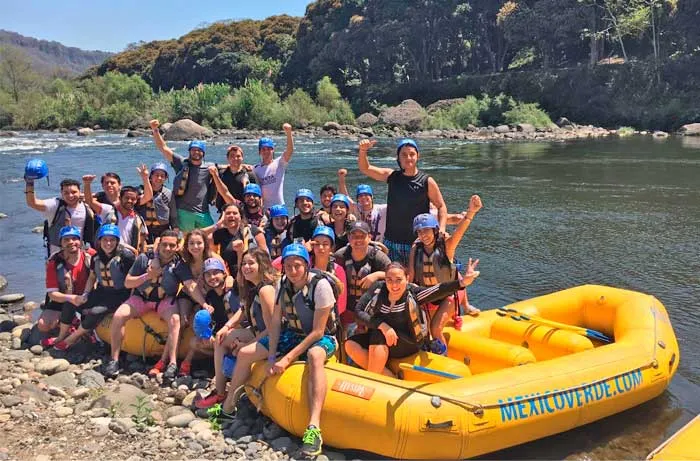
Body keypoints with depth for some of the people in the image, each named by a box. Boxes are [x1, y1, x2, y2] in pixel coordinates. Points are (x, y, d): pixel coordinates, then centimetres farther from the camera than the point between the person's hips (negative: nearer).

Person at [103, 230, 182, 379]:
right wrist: (148, 276, -22)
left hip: (165, 300, -1)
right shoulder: (144, 258, -10)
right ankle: (114, 360, -11)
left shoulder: (179, 263, -11)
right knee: (118, 316, -22)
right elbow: (127, 283, -6)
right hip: (141, 297, 2)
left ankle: (173, 363, -34)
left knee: (175, 319, -32)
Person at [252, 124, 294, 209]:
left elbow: (290, 151, -19)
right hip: (263, 208, 2)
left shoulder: (279, 163, -2)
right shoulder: (256, 169, 6)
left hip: (279, 205, -2)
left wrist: (288, 133, -34)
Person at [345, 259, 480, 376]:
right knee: (351, 344, -22)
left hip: (409, 344, -4)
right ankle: (392, 379, -20)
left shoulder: (413, 292, -14)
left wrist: (462, 282, -49)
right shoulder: (378, 289, -8)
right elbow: (359, 312, -13)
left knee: (378, 336, -31)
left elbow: (440, 290, -30)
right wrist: (383, 326, -27)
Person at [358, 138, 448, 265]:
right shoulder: (392, 176, 5)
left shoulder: (427, 181, -3)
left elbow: (441, 206, 2)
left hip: (417, 243, -2)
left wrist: (442, 229, -12)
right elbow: (365, 168, 6)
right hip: (391, 242, 3)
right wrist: (363, 151, -12)